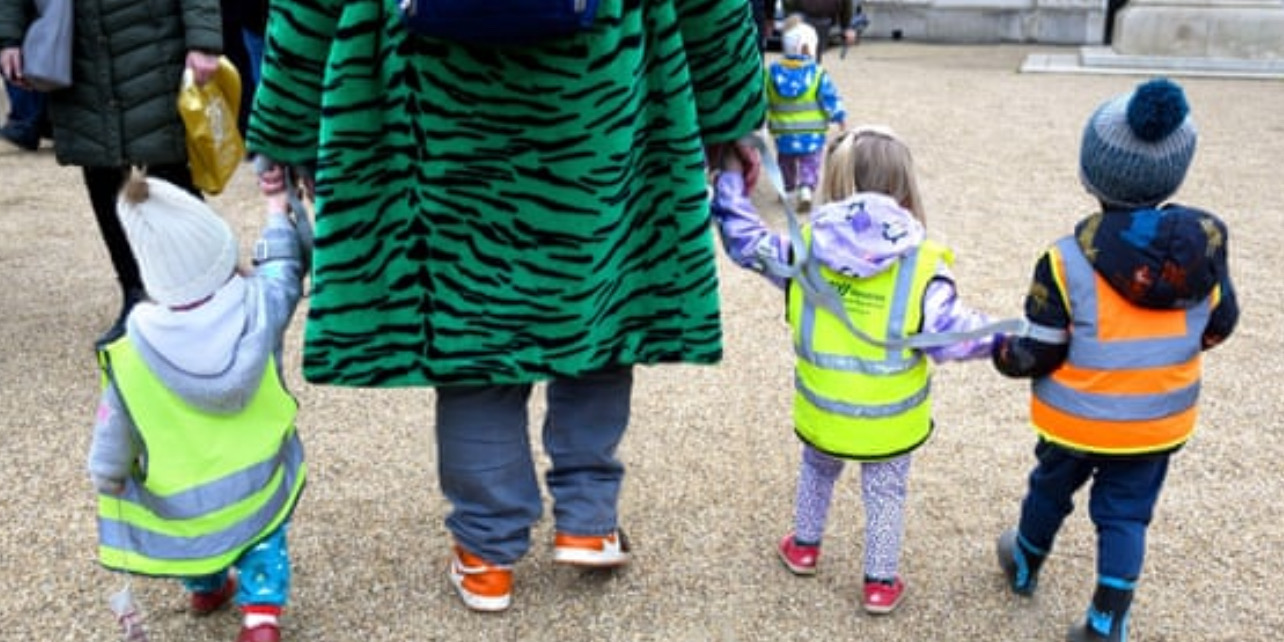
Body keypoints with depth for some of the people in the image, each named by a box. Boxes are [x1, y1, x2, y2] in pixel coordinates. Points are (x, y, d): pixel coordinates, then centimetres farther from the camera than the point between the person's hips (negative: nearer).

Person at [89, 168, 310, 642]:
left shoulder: (132, 357, -16)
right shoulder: (259, 306, -16)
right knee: (264, 530, 28)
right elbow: (283, 266, 7)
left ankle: (206, 587, 51)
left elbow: (111, 450, -5)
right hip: (259, 491, 1)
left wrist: (107, 488, 13)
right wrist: (278, 214, 23)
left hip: (181, 514, 0)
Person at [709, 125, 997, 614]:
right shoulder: (924, 269, -19)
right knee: (885, 495, 20)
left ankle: (804, 547, 47)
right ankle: (881, 583, 32)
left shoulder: (805, 248, -11)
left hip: (820, 413, 3)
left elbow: (745, 241, -1)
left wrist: (729, 180, 11)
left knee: (817, 471, 32)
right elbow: (954, 334, -19)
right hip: (889, 422, -2)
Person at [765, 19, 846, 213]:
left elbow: (764, 100, 4)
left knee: (786, 163, 23)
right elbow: (830, 98, -9)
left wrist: (768, 121, 18)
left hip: (783, 133, 3)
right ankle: (807, 188, -16)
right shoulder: (817, 73, -13)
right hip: (812, 134, -3)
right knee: (810, 164, 5)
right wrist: (839, 117, 6)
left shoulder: (772, 71, -4)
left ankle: (789, 189, 34)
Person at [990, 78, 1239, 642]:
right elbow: (1219, 325, 2)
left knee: (1050, 491, 23)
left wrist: (998, 347, 2)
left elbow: (1034, 356, -19)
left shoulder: (1068, 262, -26)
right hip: (1160, 422, 2)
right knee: (1126, 514, 17)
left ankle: (1025, 566, 48)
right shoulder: (1205, 243, -14)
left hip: (1077, 421, -2)